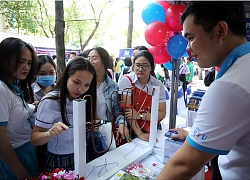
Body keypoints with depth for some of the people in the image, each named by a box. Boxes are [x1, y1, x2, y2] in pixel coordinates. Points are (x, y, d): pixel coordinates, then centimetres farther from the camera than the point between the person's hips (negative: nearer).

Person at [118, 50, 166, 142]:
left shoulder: (159, 85, -1)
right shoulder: (126, 80, -8)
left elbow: (162, 113, -1)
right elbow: (127, 109, -13)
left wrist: (140, 115, -16)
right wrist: (139, 134, -17)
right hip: (130, 130, -2)